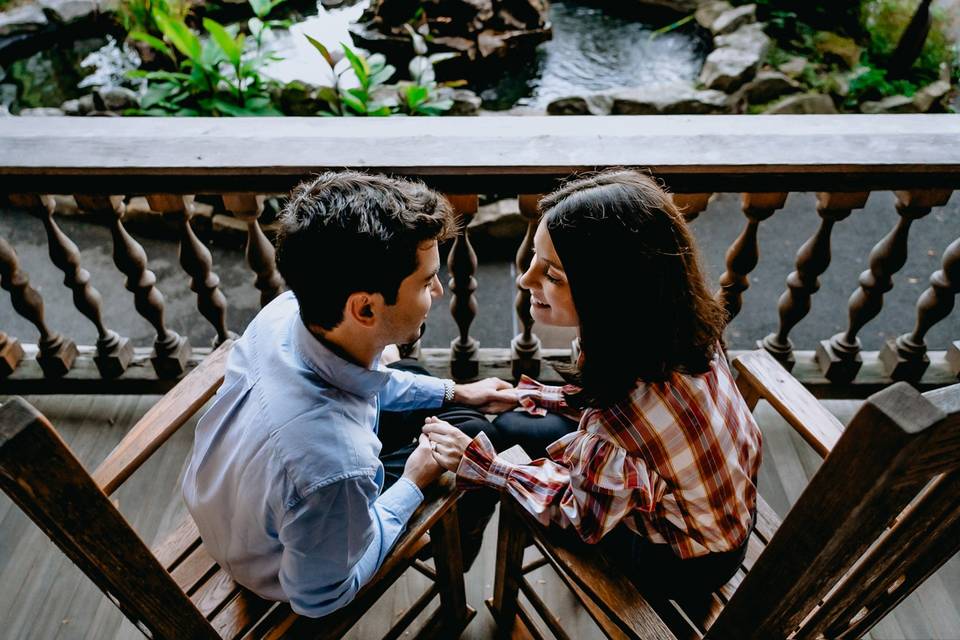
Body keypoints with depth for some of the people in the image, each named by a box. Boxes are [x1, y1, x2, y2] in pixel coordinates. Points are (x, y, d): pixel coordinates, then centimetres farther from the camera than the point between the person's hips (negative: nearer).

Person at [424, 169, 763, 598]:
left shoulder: (621, 420, -42)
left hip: (684, 563, -6)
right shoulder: (673, 318, -20)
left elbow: (580, 514, -20)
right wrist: (526, 396, 4)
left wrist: (476, 464, -14)